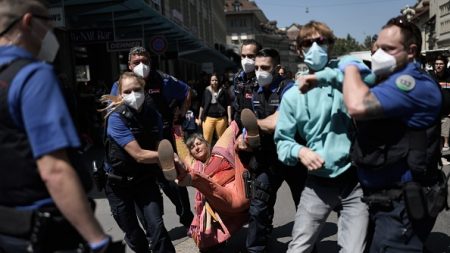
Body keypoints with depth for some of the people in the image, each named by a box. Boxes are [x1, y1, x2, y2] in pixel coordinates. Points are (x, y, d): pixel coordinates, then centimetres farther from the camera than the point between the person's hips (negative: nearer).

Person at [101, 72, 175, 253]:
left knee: (156, 227, -10)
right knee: (133, 234, 11)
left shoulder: (152, 114, -6)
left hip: (145, 179, 3)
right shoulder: (116, 118, -22)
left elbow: (159, 147, -4)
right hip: (118, 183, -2)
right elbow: (139, 155, -28)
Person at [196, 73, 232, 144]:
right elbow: (202, 106, 12)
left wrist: (229, 117, -4)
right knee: (206, 139, -5)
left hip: (221, 118, -1)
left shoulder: (223, 91, 1)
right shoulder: (206, 91, 6)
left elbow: (228, 105, 2)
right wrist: (199, 118, 12)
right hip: (208, 118, 1)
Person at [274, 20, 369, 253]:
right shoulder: (293, 95, 2)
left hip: (355, 180, -1)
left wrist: (331, 74, -22)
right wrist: (299, 151, -14)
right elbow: (282, 140, 3)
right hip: (318, 183, 1)